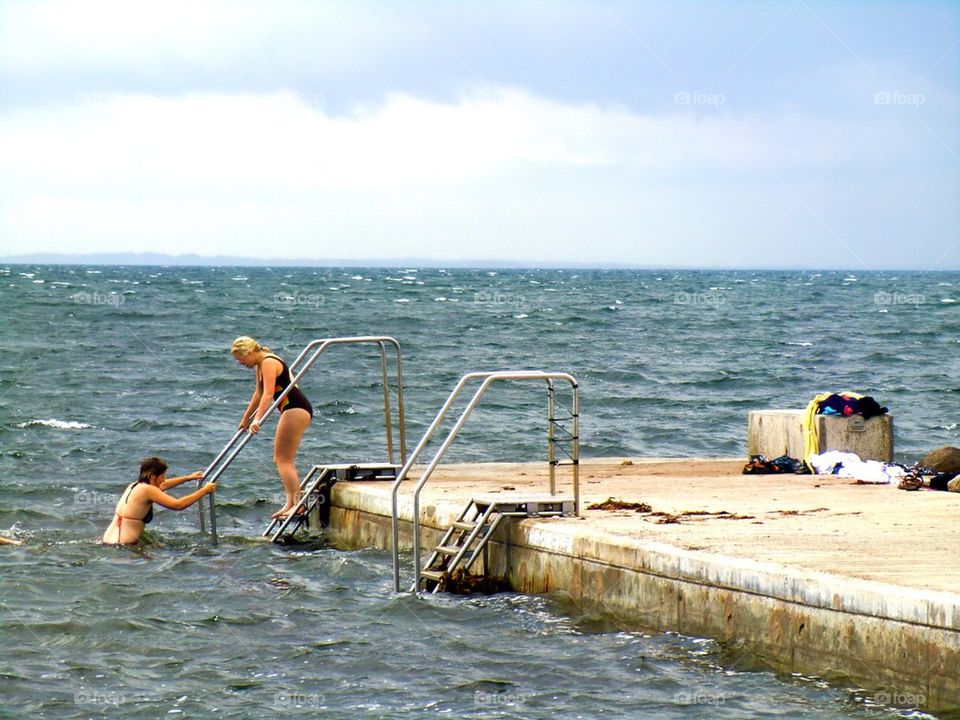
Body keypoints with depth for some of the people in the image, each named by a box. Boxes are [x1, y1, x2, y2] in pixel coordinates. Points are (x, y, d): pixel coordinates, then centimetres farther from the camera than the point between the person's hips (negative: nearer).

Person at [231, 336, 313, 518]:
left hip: (296, 409, -11)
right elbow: (259, 394, 29)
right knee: (282, 459, 11)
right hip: (291, 410, 11)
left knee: (283, 459, -11)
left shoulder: (269, 363, -14)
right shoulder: (261, 366, 17)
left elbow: (268, 394, -25)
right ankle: (290, 503, 8)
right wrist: (245, 418, 37)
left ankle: (296, 502, -16)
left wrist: (257, 420, -32)